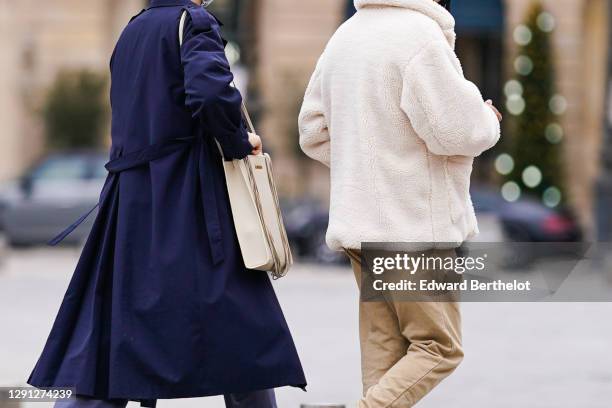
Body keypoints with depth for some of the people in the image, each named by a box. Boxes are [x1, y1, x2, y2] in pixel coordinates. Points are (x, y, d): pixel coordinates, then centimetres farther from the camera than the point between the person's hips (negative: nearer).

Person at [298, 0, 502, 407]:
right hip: (415, 224, -8)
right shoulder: (420, 34, -16)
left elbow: (314, 132, 17)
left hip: (359, 221, 8)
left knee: (383, 350, 10)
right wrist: (488, 118, 2)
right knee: (439, 347, 0)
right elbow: (456, 130, -18)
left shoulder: (345, 35, 12)